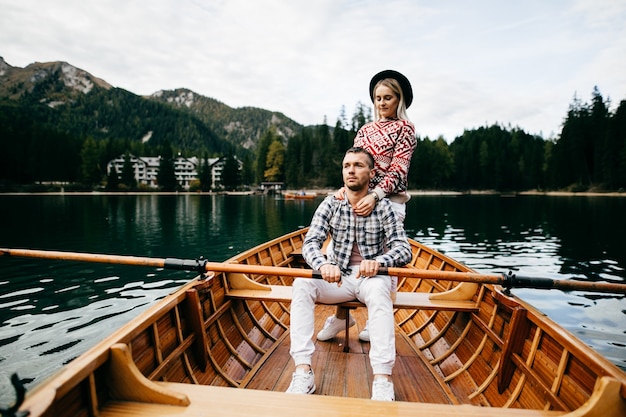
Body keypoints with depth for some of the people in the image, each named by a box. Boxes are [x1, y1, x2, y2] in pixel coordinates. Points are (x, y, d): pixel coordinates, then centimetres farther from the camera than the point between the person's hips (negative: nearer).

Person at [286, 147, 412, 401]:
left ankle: (383, 380, -38)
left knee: (379, 290, -36)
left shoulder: (383, 207, -5)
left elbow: (404, 249, -12)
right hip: (338, 277, 2)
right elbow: (310, 243, -11)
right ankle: (303, 372, -27)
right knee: (302, 284, -24)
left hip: (371, 277, -2)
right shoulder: (330, 204, -1)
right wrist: (324, 264, -35)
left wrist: (378, 261, -34)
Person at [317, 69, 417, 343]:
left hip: (389, 200, -5)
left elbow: (398, 170, -9)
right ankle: (341, 315, 13)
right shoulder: (365, 130, 17)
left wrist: (375, 196, -23)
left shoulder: (405, 128, 2)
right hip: (359, 198, 5)